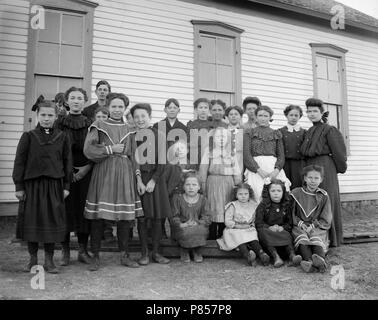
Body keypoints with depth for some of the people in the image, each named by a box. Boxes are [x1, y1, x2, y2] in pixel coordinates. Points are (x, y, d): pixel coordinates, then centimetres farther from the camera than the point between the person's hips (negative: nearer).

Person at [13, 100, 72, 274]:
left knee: (52, 221, 4)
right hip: (31, 184, 0)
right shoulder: (28, 136, 2)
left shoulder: (62, 137, 4)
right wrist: (19, 186, -2)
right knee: (31, 221, 7)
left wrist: (66, 186, 2)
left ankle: (49, 260, 19)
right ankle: (33, 259, 24)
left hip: (54, 185, 0)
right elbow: (19, 161, 2)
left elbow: (67, 162, 6)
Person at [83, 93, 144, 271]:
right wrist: (111, 149, -6)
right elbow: (88, 150, -5)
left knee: (125, 215, 3)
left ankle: (124, 256, 15)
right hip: (103, 173, -3)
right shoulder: (98, 126, 6)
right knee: (98, 216, -4)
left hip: (125, 174, 3)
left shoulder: (129, 130, 16)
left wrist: (138, 177, 9)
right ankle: (96, 256, 10)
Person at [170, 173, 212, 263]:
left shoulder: (202, 200, 5)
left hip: (198, 226, 1)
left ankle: (196, 250, -1)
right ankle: (184, 250, 0)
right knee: (186, 232, -35)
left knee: (201, 230, -33)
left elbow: (207, 217, -3)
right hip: (182, 228, -1)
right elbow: (174, 216, -2)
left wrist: (197, 223, -22)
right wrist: (181, 224, -21)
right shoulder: (177, 198, 2)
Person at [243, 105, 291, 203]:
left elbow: (281, 155, 11)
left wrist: (276, 170, -9)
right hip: (255, 170, -2)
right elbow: (246, 155, 0)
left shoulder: (277, 134, 17)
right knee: (259, 197, -13)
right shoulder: (249, 133, 11)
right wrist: (259, 170, -12)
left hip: (274, 169, 2)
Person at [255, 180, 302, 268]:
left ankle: (292, 256, -49)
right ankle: (276, 256, -49)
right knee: (263, 232, -35)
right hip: (267, 230, -2)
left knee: (287, 235, -30)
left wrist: (283, 227, -15)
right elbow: (258, 223, -2)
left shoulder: (286, 205, 12)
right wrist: (269, 227, -20)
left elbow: (290, 222, 8)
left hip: (282, 231, 2)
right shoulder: (263, 205, 6)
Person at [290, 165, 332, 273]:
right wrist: (300, 223, -11)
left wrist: (312, 226, -12)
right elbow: (291, 215, 8)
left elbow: (325, 220, 5)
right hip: (300, 227, 0)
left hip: (318, 227, 0)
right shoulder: (296, 193, 9)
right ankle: (309, 262, -52)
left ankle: (321, 260, -56)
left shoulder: (323, 196, 9)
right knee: (301, 237, -31)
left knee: (316, 237, -32)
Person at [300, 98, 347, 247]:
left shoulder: (328, 129, -4)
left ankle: (330, 239, 7)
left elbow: (337, 151, -6)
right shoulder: (309, 132, 16)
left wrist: (341, 168, -1)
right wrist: (308, 166, 10)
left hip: (325, 167, -7)